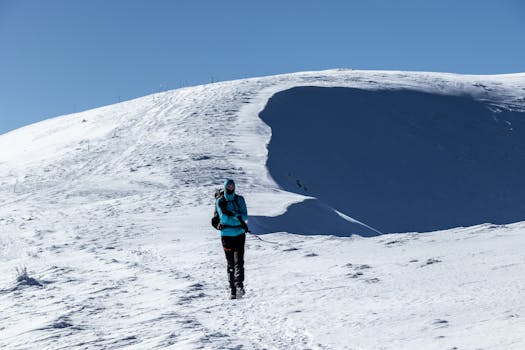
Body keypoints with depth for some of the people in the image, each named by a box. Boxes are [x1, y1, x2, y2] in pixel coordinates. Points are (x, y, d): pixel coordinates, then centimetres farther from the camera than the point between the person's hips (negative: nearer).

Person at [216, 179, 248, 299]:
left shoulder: (240, 199, 5)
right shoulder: (220, 201, 1)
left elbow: (245, 216, -4)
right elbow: (223, 217, -11)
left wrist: (231, 214, -18)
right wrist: (237, 217, -22)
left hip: (240, 234, 0)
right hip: (226, 235, 0)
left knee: (239, 261, -14)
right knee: (230, 263, 5)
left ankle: (239, 286, -24)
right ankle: (232, 288, 11)